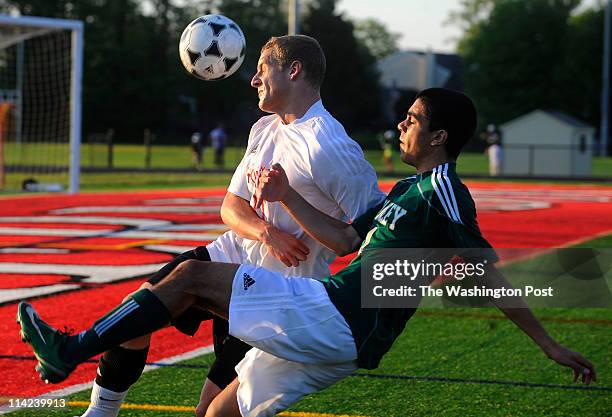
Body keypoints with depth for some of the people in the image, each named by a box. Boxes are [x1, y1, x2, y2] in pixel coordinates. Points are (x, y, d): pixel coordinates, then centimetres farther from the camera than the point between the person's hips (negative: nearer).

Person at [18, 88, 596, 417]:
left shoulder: (440, 189, -9)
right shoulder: (406, 190, 21)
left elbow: (488, 274, -13)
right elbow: (347, 240, 23)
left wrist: (549, 345, -17)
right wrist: (288, 197, 14)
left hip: (331, 317, -10)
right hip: (332, 340, 10)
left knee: (192, 276, -10)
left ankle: (70, 351, -7)